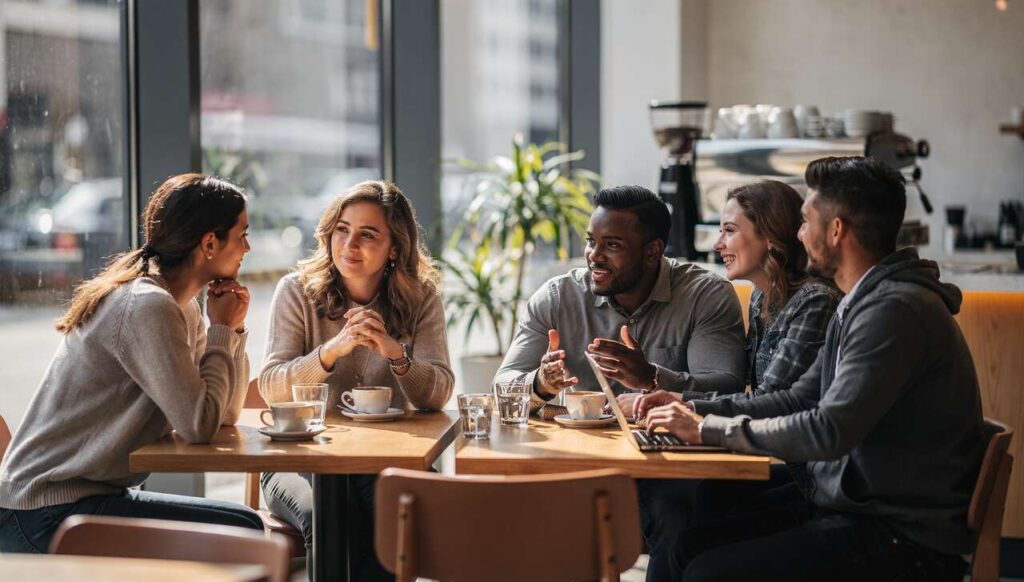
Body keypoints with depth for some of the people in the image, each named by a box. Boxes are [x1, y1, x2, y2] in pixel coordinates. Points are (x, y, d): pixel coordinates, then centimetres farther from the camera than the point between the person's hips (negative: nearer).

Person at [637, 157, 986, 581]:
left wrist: (708, 428, -15)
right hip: (855, 506, 10)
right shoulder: (860, 304, 13)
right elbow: (798, 399, 17)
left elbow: (829, 432, -26)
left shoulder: (895, 310, -21)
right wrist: (691, 409, 7)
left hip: (903, 540, -10)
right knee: (693, 546, 3)